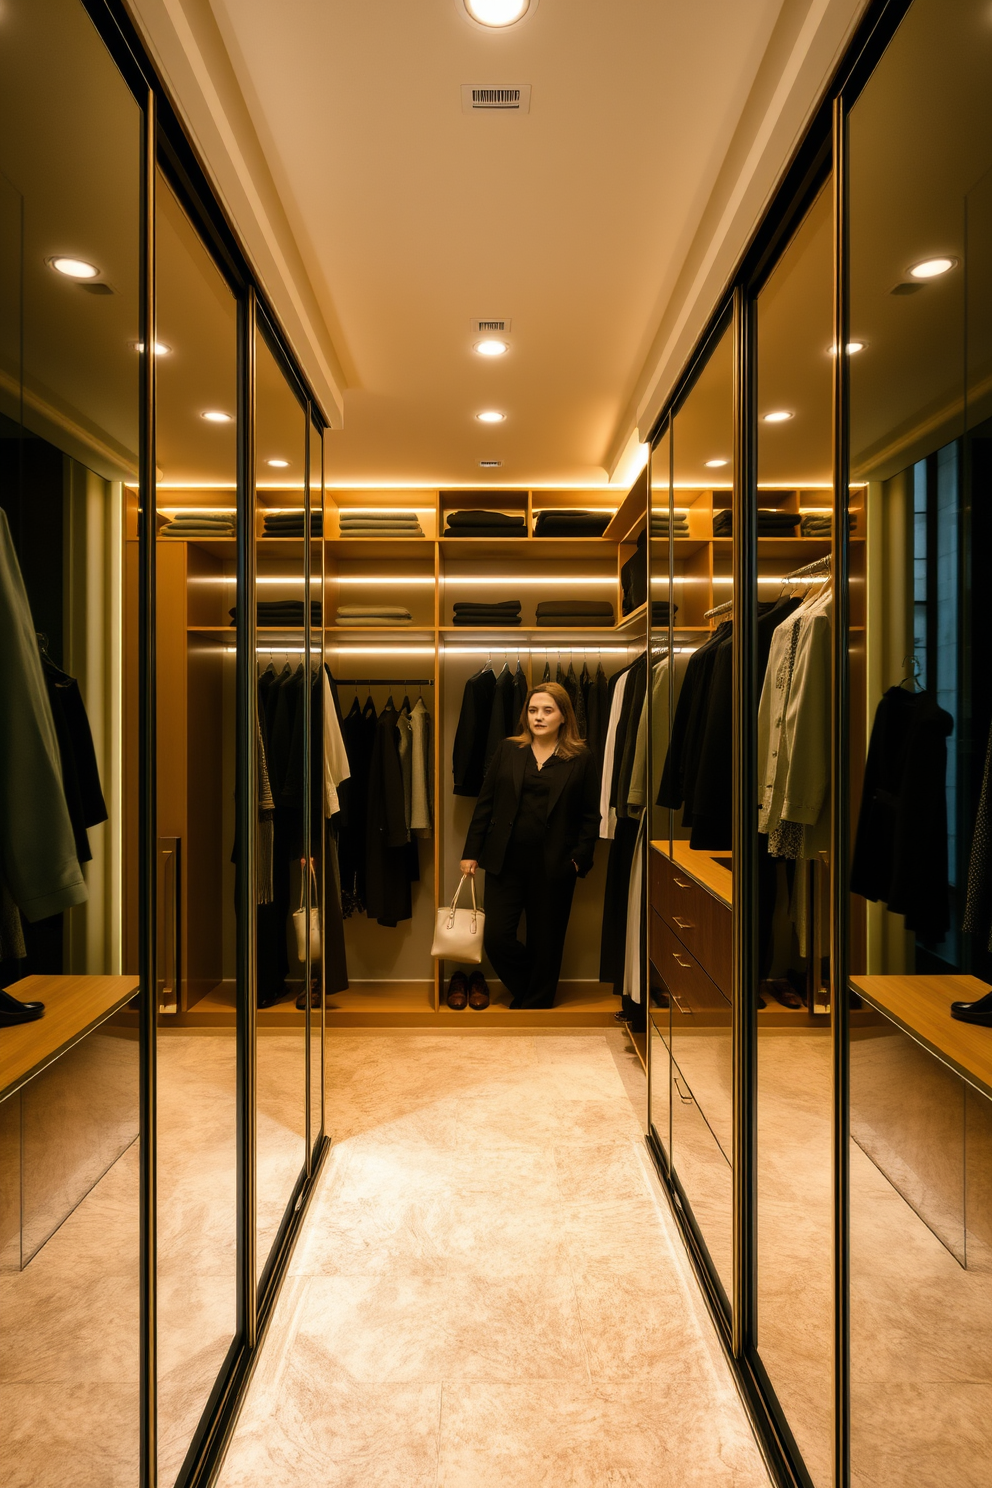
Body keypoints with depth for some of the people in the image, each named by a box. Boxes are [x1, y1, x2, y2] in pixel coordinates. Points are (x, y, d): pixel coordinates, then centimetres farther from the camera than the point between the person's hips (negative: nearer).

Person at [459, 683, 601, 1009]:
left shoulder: (581, 758, -1)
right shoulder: (508, 750, 5)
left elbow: (590, 816, 2)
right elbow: (485, 803, 6)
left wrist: (579, 858, -7)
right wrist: (472, 852, 3)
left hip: (553, 868, -2)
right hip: (505, 862, 2)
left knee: (545, 944, 8)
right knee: (496, 939, 2)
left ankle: (537, 1003, 31)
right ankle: (527, 992, 29)